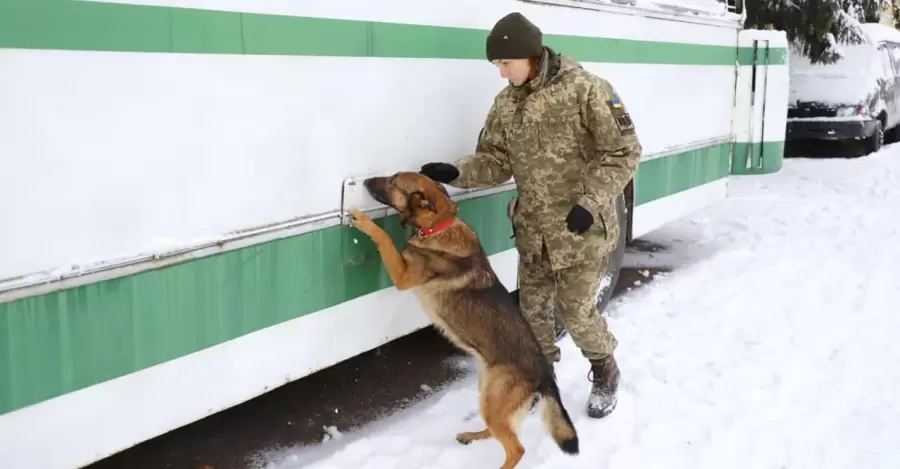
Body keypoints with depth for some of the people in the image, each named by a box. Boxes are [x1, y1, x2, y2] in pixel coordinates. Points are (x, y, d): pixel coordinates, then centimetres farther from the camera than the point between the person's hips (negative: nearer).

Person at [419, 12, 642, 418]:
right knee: (532, 310, 13)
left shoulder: (584, 89, -16)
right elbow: (496, 161, 6)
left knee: (576, 312, 2)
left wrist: (591, 202, -23)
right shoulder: (505, 104, 3)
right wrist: (456, 173, -13)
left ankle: (605, 374, 29)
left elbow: (623, 152, -15)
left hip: (582, 231, -6)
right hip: (532, 231, 6)